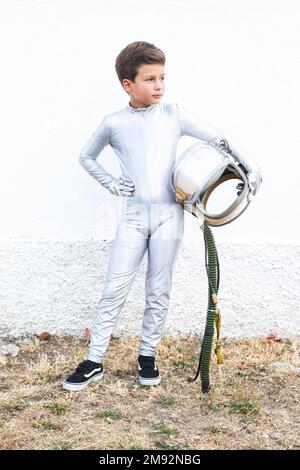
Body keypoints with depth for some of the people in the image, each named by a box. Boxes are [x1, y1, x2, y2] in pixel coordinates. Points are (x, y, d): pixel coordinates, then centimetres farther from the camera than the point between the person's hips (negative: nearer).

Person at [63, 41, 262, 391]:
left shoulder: (174, 115, 1)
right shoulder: (113, 123, 1)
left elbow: (218, 138, 5)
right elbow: (86, 157, 16)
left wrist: (249, 166, -5)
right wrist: (110, 183, 2)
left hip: (169, 215, 1)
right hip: (133, 216, 0)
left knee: (158, 291, 6)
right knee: (115, 289, -1)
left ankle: (147, 356, 21)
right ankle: (94, 361, 9)